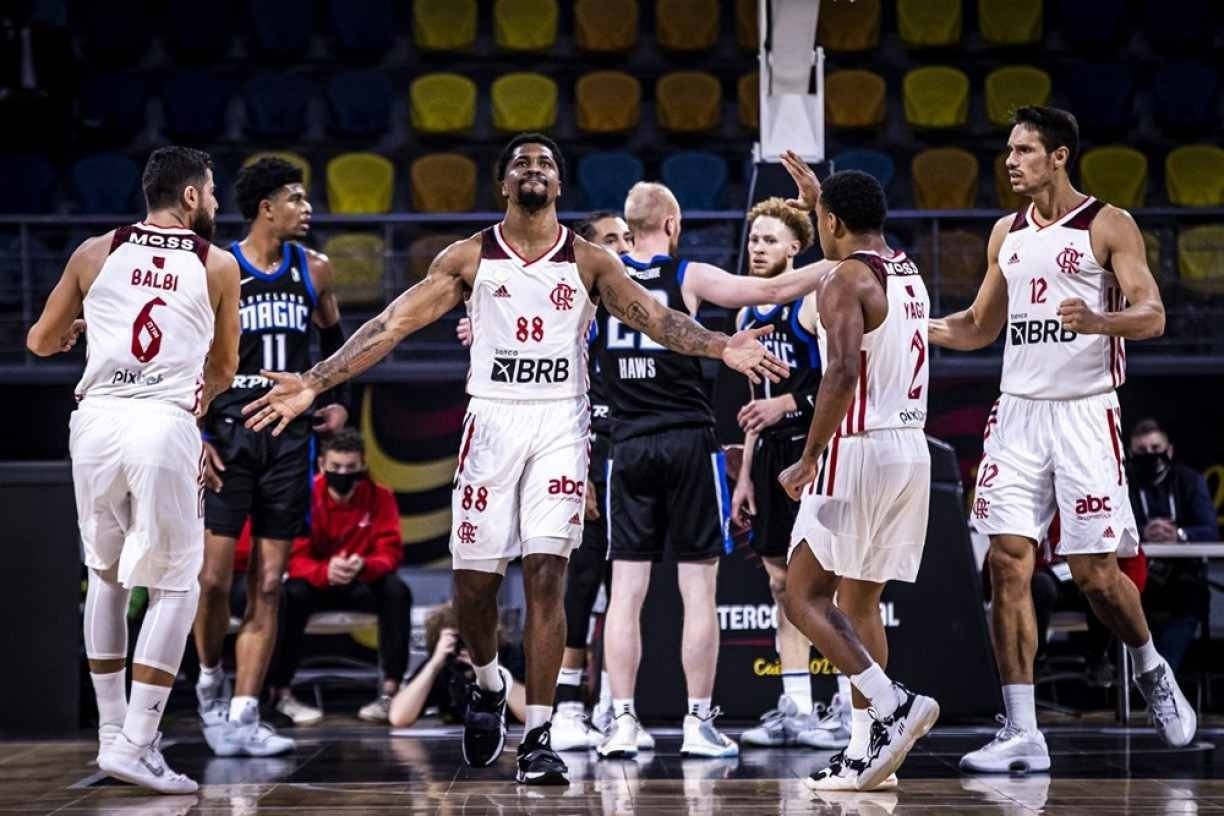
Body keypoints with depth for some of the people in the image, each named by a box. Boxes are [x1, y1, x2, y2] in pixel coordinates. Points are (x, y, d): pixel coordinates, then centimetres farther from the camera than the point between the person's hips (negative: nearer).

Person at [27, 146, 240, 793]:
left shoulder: (95, 253, 10)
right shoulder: (217, 266, 8)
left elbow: (40, 341, 20)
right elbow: (225, 368, 21)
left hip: (96, 421, 3)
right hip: (165, 426, -3)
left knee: (106, 575, 20)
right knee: (174, 586, 6)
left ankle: (111, 733, 22)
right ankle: (135, 745, -3)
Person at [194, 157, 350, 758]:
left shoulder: (314, 270, 8)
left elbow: (334, 340, 25)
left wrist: (340, 401, 12)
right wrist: (193, 435, -10)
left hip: (290, 437, 3)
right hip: (228, 434, -3)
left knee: (267, 588, 1)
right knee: (212, 578, -8)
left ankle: (243, 717, 3)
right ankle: (210, 682, 19)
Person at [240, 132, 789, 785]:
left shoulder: (589, 261, 6)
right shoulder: (469, 258, 4)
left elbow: (654, 318, -3)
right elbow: (393, 324, 1)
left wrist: (721, 347, -22)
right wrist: (314, 383, -7)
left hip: (560, 421, -1)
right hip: (492, 419, 1)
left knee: (545, 573, -9)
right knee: (473, 578, 0)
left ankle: (538, 737, -5)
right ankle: (487, 686, 31)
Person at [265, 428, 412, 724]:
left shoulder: (380, 497, -12)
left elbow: (390, 552, -16)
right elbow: (295, 557, -20)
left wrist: (363, 566, -40)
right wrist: (326, 572, -43)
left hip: (362, 585, 1)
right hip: (317, 582, -1)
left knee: (397, 591, -28)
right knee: (292, 593, -33)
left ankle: (390, 691, -24)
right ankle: (281, 693, -25)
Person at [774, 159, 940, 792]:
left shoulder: (844, 279, -11)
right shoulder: (906, 273, 15)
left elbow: (842, 374, -23)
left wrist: (809, 457, -19)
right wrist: (817, 198, 46)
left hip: (859, 451, -9)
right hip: (912, 449, 9)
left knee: (803, 596, -3)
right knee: (859, 599, 14)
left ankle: (892, 704, -17)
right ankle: (867, 750, 10)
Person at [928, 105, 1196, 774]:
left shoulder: (1109, 226, -3)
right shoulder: (1007, 233, 14)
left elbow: (1152, 316, -11)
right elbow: (979, 326, 24)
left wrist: (1096, 320, -30)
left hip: (1084, 412, -5)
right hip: (1017, 412, 5)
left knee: (1092, 570, -5)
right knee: (1007, 563, -6)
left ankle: (1152, 669, 25)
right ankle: (1022, 734, -6)